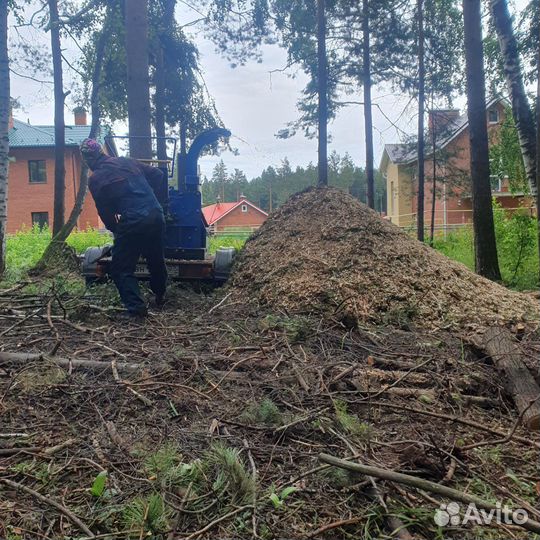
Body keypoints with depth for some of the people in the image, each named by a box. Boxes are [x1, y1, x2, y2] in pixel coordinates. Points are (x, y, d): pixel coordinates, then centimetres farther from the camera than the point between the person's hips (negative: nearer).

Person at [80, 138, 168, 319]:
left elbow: (104, 211, 3)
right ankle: (160, 295, 41)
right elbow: (158, 175, 15)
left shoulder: (95, 180, 0)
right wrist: (162, 202, 20)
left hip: (132, 223, -6)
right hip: (156, 215, 6)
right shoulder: (127, 162, 14)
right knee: (156, 258, 24)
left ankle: (136, 307, -1)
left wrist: (115, 229, 20)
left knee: (121, 269, 7)